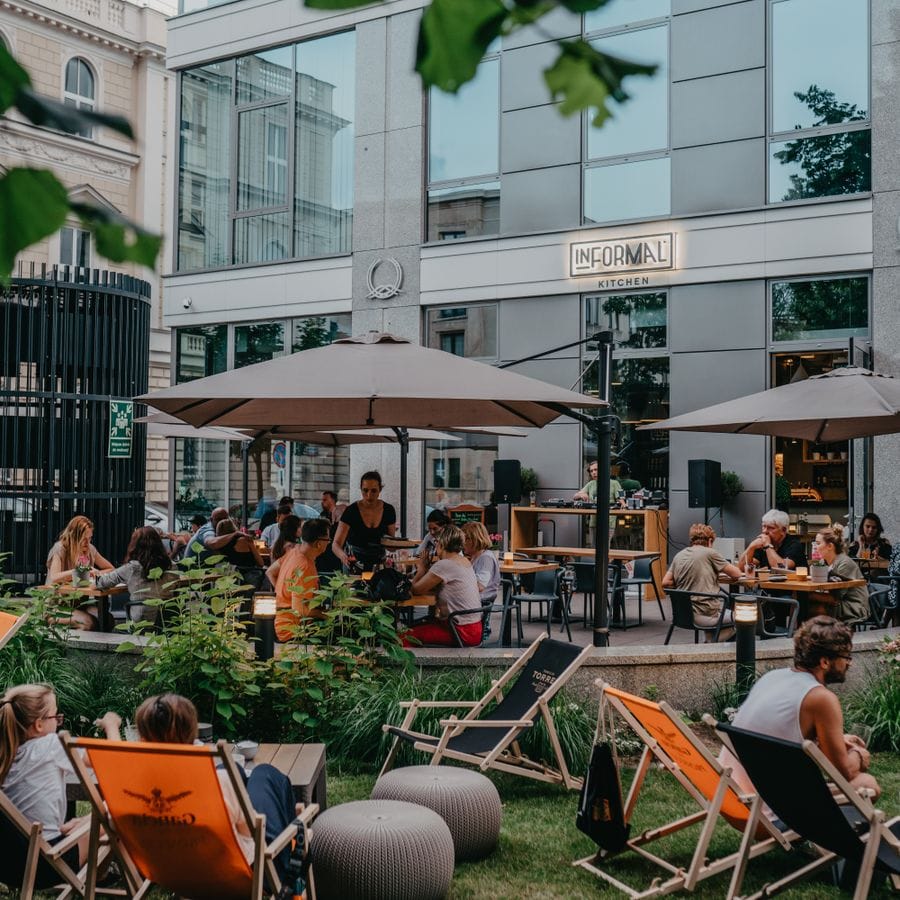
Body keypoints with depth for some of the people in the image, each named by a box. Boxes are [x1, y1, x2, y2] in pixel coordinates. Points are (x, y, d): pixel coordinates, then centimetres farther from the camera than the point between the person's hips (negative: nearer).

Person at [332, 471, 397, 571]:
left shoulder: (389, 511, -5)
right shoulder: (351, 511, -13)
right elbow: (336, 544, -19)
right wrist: (343, 555, -39)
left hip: (379, 563, 2)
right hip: (353, 562, -2)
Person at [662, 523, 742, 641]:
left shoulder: (679, 555, 8)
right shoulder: (710, 553, -8)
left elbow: (665, 582, 9)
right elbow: (736, 574, -2)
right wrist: (720, 570, 18)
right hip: (704, 615, -7)